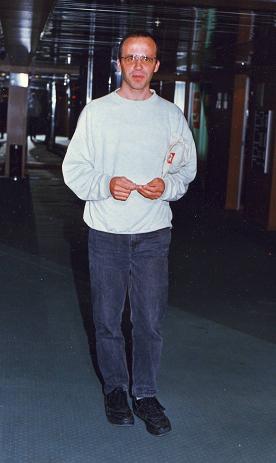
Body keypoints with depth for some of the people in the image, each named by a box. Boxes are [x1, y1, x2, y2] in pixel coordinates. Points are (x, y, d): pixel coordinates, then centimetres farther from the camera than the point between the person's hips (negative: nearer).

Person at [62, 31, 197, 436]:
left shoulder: (172, 115, 5)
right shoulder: (96, 112, 2)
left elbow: (187, 169, 9)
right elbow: (73, 168, 1)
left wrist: (167, 186, -12)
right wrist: (105, 185, -17)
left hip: (153, 234, 1)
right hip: (106, 233, 0)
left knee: (150, 319, 3)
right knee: (107, 318, 8)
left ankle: (145, 393, 19)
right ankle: (115, 387, 27)